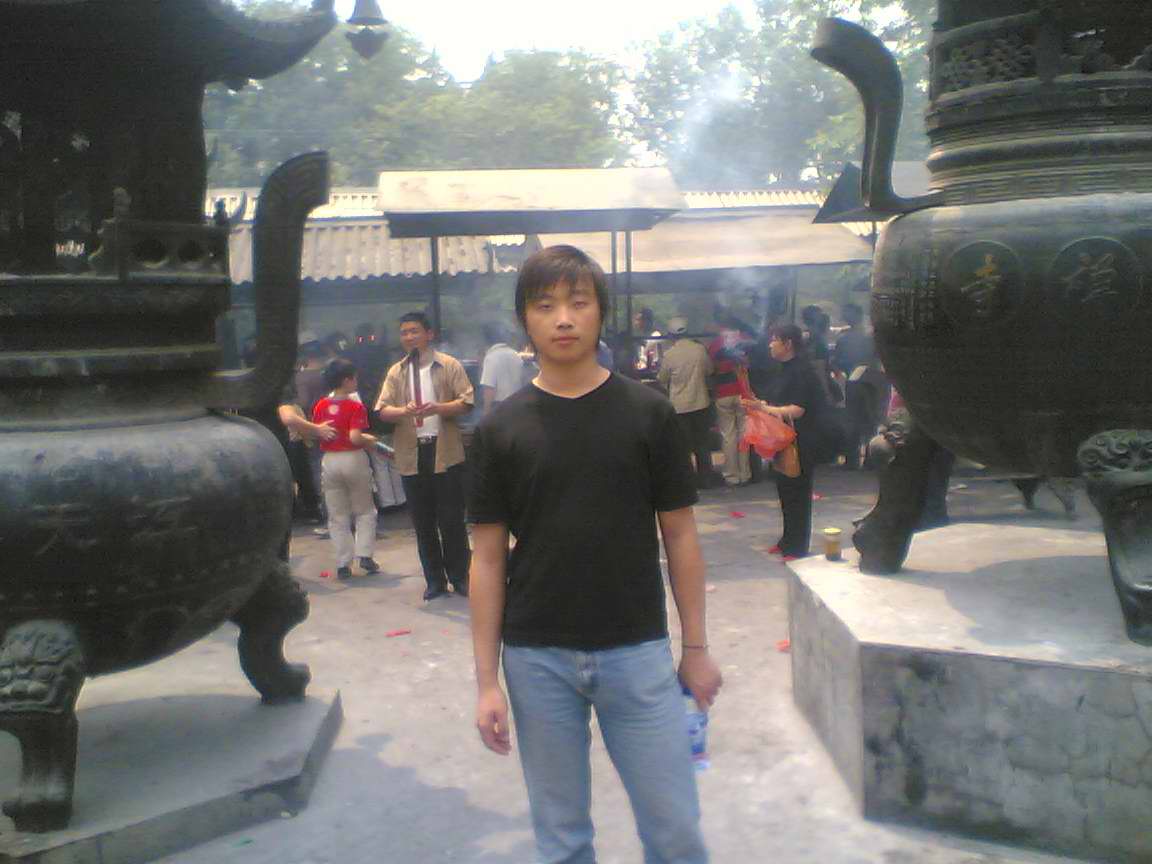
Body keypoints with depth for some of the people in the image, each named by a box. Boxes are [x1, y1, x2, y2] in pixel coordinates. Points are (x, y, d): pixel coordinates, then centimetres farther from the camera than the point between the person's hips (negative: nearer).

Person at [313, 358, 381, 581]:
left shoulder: (320, 406, 1)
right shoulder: (356, 406, -13)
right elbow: (355, 437, -22)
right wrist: (370, 440, -3)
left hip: (329, 461, 3)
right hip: (353, 460, -3)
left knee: (337, 517, 10)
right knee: (365, 511, 14)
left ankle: (343, 564, 8)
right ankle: (364, 555, 2)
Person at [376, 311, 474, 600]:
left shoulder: (449, 366, 1)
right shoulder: (396, 372, 11)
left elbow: (466, 402, -6)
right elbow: (382, 410, 3)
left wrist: (437, 408, -22)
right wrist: (403, 411, -18)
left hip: (445, 452, -3)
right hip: (411, 454, 3)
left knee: (452, 519, 1)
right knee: (422, 522, 8)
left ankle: (459, 577, 14)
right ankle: (435, 580, 18)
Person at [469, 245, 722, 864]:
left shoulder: (648, 413, -1)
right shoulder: (500, 429, 0)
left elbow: (679, 536, 4)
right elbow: (488, 559, 2)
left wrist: (696, 646, 3)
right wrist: (486, 680, -1)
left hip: (637, 651, 0)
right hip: (536, 658, 1)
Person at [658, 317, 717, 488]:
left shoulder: (669, 355, -13)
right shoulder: (700, 349, -6)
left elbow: (662, 380, 0)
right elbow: (709, 370, 9)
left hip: (679, 405, -2)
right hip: (701, 403, 3)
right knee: (703, 445, 12)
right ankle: (705, 480, 18)